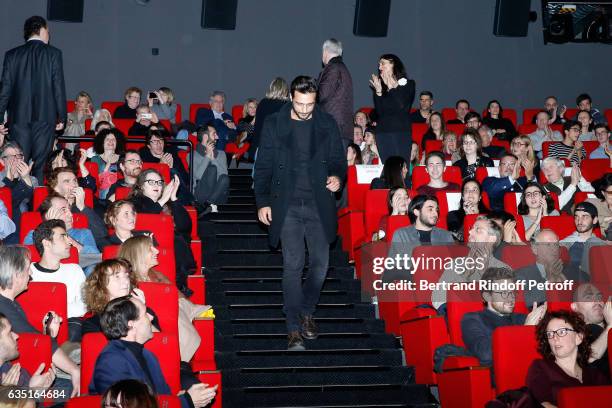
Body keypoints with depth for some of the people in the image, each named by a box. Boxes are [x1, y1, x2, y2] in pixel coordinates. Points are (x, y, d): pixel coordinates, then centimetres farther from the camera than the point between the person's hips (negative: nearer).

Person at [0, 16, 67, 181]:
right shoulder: (53, 53, 0)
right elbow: (59, 87, -3)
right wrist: (61, 117, 1)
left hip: (19, 116, 2)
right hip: (45, 116, -2)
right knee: (41, 165, 1)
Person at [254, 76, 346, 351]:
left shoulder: (327, 124, 6)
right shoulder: (274, 125, 1)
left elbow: (338, 159, 12)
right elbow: (263, 166, 4)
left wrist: (337, 176, -11)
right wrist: (262, 202, -2)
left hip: (319, 204, 2)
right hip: (287, 206, -2)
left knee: (320, 263, 4)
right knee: (293, 265, -7)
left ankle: (306, 312, 28)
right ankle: (294, 329, -3)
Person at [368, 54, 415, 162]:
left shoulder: (408, 84, 4)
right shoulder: (380, 86, 11)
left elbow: (403, 108, -10)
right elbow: (379, 112, 3)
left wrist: (392, 89, -11)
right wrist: (378, 91, -6)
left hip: (401, 132, -3)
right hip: (382, 132, 3)